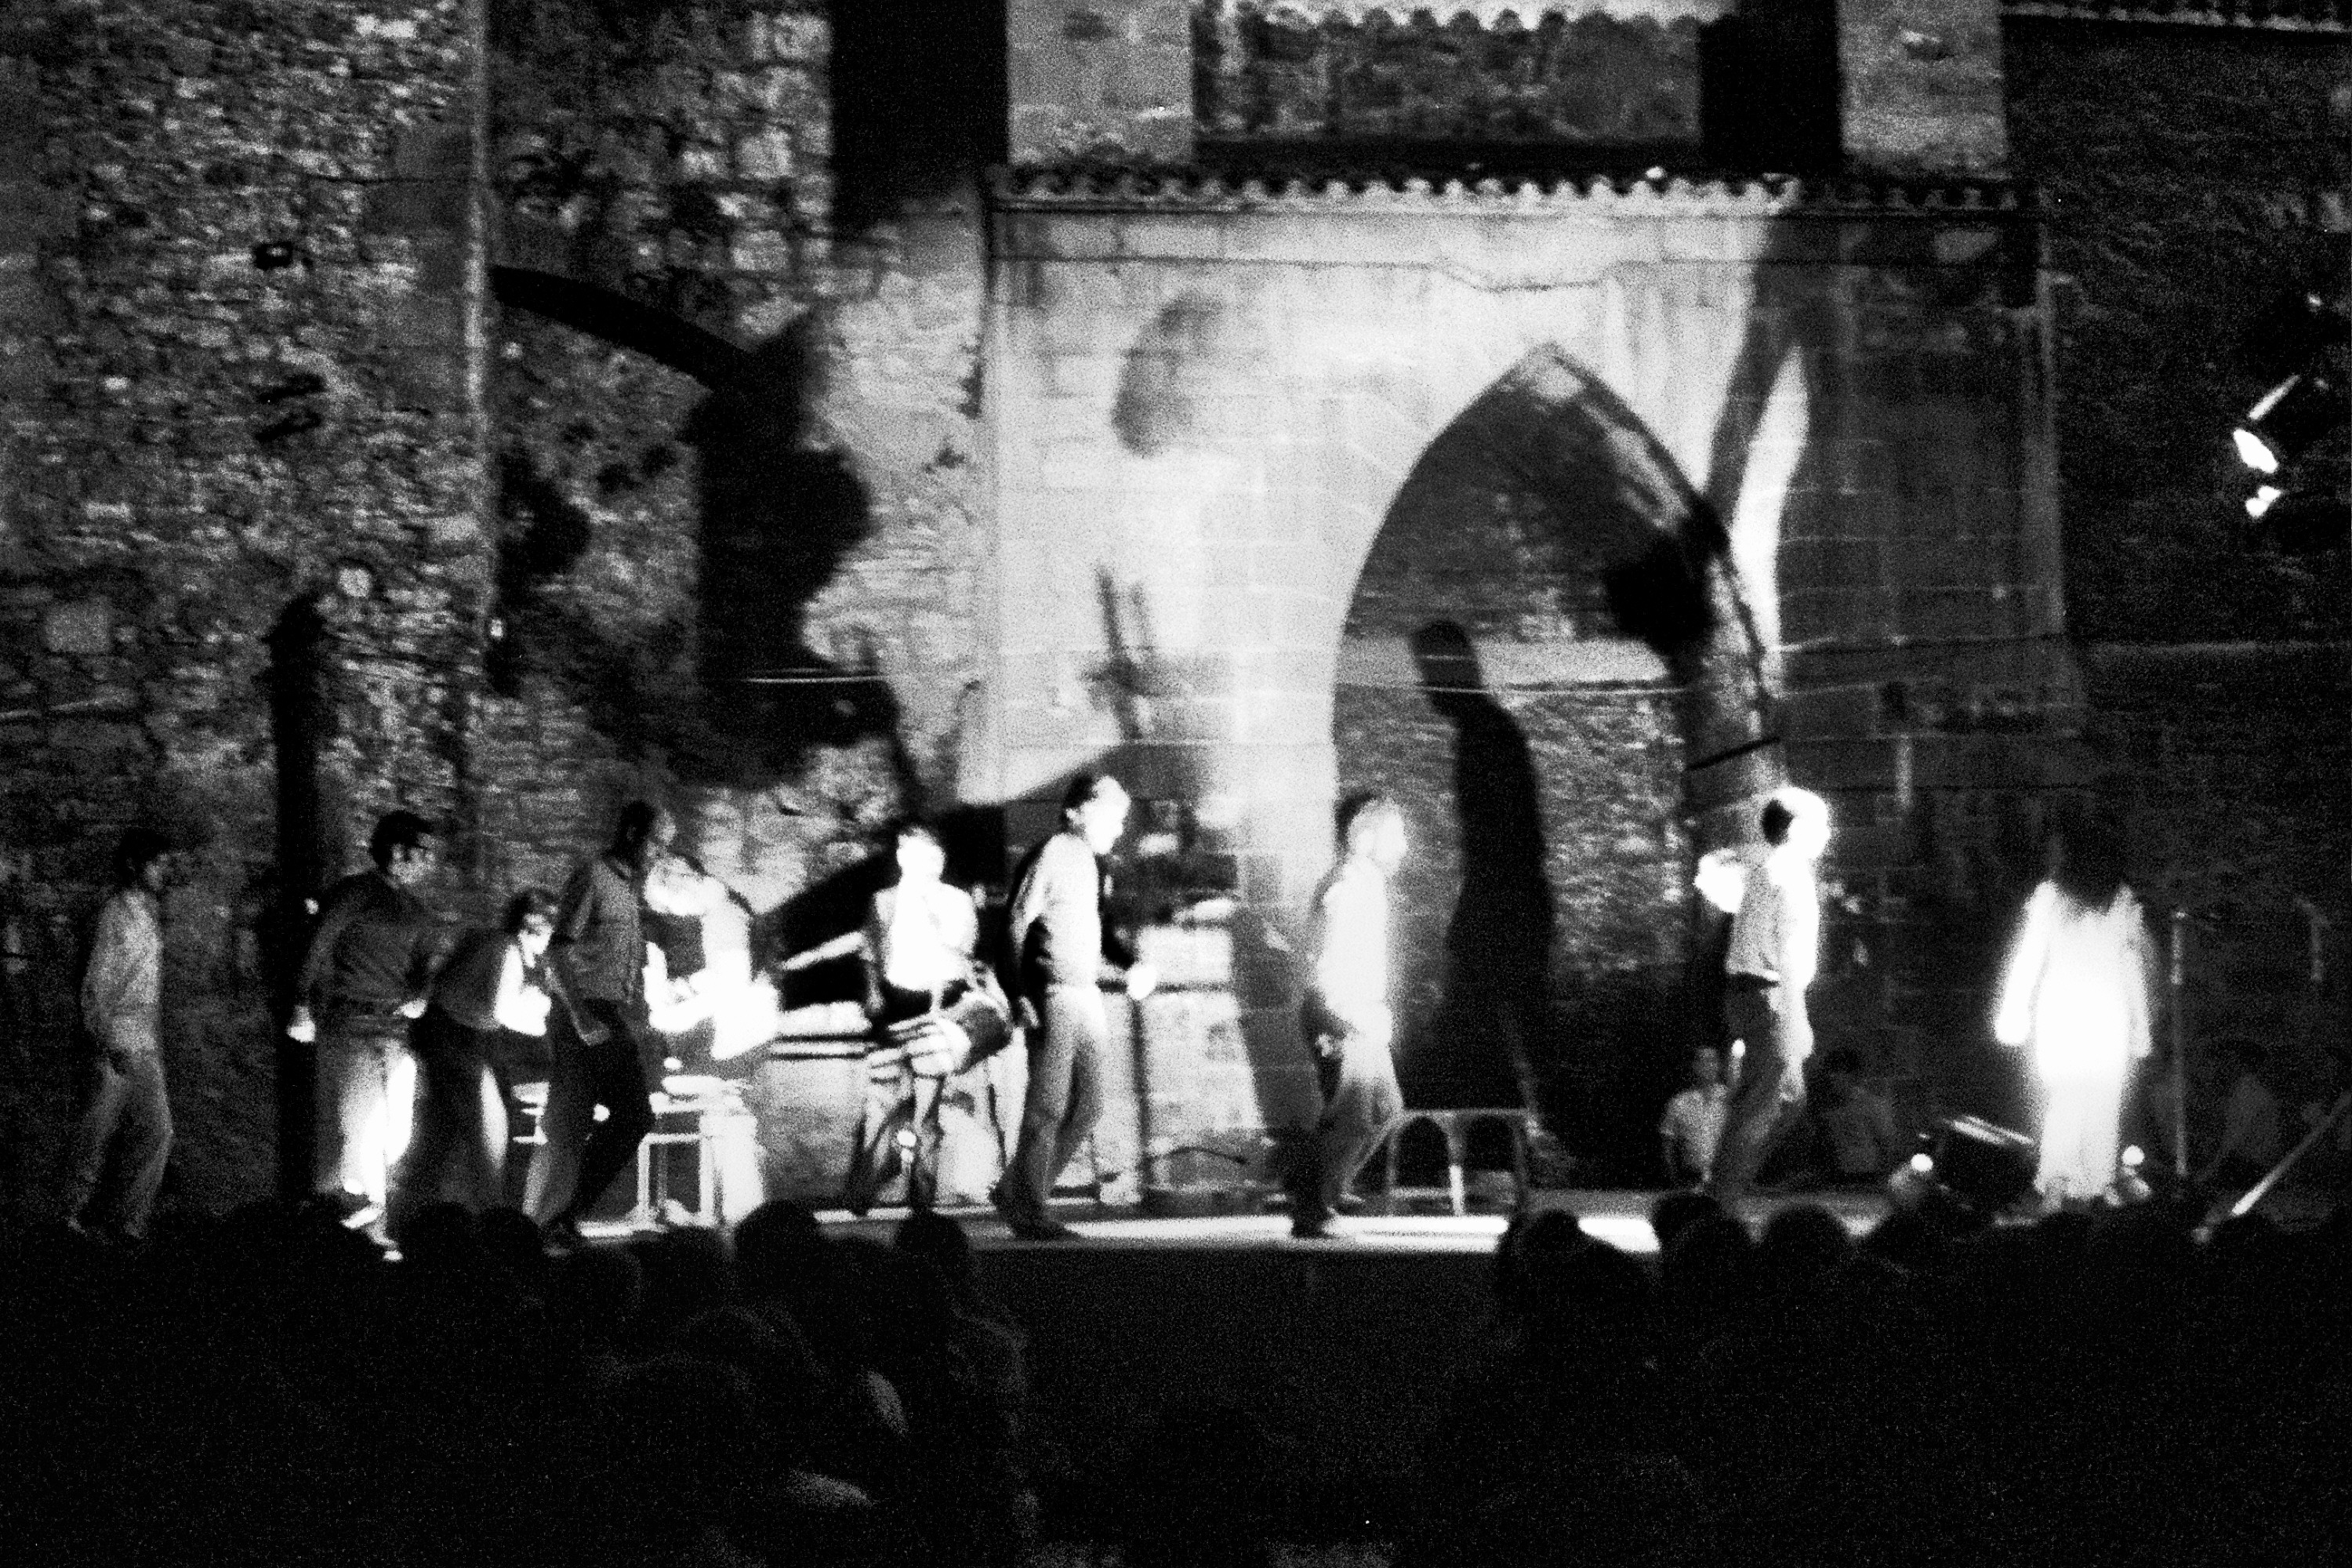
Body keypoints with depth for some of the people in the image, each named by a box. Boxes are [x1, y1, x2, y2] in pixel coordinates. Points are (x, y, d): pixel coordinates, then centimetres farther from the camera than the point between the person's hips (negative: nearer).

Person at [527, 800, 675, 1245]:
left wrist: (640, 1025, 18)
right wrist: (581, 1015, -21)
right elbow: (559, 950, -15)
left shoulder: (633, 887, 17)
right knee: (569, 1129, -6)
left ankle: (564, 1216, 8)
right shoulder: (592, 877, -9)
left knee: (636, 1116, 1)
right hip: (583, 1021, -8)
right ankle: (540, 1225, 2)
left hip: (617, 1023, 8)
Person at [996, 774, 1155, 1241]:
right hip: (1053, 996, -9)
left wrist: (1131, 970, 9)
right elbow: (1017, 924, -13)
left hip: (1087, 997, 9)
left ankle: (1017, 1192, 17)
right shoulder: (1052, 855, -8)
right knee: (1048, 1107, -7)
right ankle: (1030, 1214, -1)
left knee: (1087, 1106, 8)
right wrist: (1023, 994, -20)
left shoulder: (1091, 864, 18)